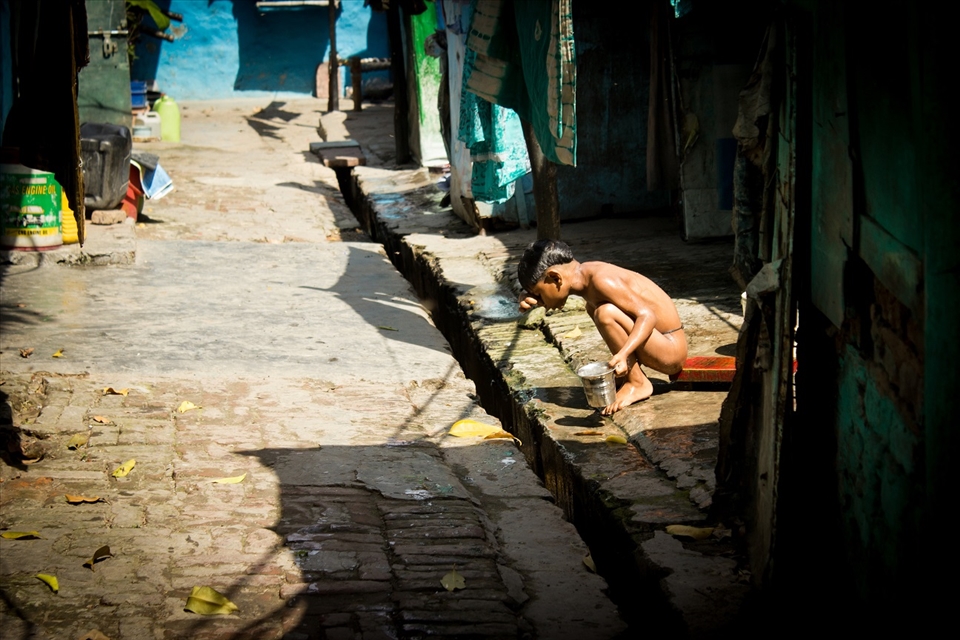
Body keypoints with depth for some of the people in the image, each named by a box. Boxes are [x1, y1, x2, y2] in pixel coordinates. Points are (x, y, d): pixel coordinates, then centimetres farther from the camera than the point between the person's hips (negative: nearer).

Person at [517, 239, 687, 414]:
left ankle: (638, 384, -11)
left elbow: (647, 316, -28)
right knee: (593, 307, 22)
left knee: (605, 313, -28)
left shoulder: (601, 280, -24)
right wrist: (526, 298, -8)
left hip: (671, 350, -9)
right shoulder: (581, 273, 3)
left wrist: (623, 354, -42)